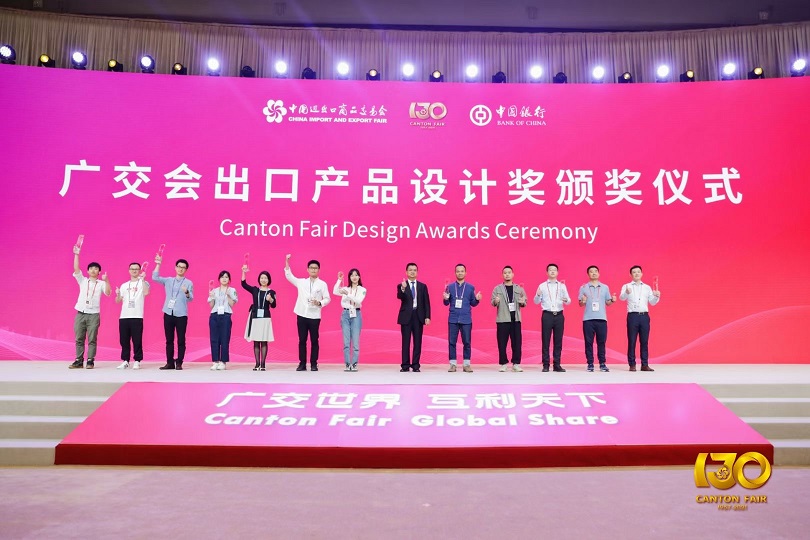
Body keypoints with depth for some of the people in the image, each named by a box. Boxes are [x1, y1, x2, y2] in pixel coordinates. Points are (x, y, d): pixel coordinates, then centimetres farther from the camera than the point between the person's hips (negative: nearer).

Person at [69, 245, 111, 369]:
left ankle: (90, 361, 1)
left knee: (92, 339, -2)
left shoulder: (101, 283, 8)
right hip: (81, 313, 2)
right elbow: (76, 269, 0)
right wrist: (76, 254, -8)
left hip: (94, 314, -2)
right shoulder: (82, 281, 13)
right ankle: (79, 361, 8)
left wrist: (106, 280, -22)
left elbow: (108, 293, -9)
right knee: (79, 339, 4)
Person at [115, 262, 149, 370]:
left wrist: (142, 279, -24)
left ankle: (137, 361, 4)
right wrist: (118, 294, -5)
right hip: (124, 317, 4)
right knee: (124, 340, 6)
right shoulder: (124, 286, 18)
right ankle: (125, 361, 14)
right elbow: (118, 301, 16)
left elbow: (146, 292, -17)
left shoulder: (143, 283, 5)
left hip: (137, 317, -4)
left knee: (137, 340, -3)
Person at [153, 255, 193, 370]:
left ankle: (179, 363, 3)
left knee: (181, 340, -2)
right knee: (169, 340, 6)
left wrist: (186, 293, -29)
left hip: (181, 315, -3)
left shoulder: (188, 283, 3)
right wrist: (158, 264, -8)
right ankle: (170, 363, 11)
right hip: (168, 314, 3)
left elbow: (191, 299, -7)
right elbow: (155, 278, 1)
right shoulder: (168, 281, 12)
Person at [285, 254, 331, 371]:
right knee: (302, 340, 4)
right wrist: (287, 262, 2)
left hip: (314, 316, -2)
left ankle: (313, 364, 8)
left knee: (314, 341, 1)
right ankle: (302, 363, 10)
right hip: (302, 315, 2)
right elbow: (289, 276, 11)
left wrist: (319, 303, -19)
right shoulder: (301, 282, 11)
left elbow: (327, 298, 0)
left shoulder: (322, 284, 4)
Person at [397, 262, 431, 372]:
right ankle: (405, 365, 7)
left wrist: (427, 317, -2)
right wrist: (403, 288, -36)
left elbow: (426, 303, 7)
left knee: (417, 342, 2)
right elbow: (399, 297, -16)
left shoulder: (422, 286, 10)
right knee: (405, 342, 2)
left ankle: (416, 365, 7)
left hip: (418, 316, 1)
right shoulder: (401, 286, 4)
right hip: (406, 316, -1)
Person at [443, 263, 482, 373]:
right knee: (452, 342, 1)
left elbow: (473, 303, 9)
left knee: (467, 342, 1)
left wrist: (477, 299, -12)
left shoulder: (470, 287, 7)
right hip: (453, 319, 0)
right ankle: (453, 364, 9)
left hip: (466, 319, 0)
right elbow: (446, 303, 7)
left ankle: (467, 364, 10)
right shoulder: (450, 287, 6)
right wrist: (446, 299, -15)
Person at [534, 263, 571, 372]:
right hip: (547, 315, -2)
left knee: (558, 340, 3)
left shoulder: (562, 286, 10)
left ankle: (557, 364, 9)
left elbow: (568, 301, 5)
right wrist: (538, 295, -19)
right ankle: (546, 365, 3)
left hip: (559, 315, 2)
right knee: (546, 340, -1)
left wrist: (566, 300, -19)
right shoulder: (542, 286, 6)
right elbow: (536, 302, 2)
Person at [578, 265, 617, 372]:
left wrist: (612, 300, -8)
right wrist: (583, 301, -16)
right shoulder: (583, 288, 6)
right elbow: (580, 304, 6)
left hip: (601, 319, 1)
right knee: (588, 342, 0)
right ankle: (590, 364, 7)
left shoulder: (605, 287, 12)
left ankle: (602, 364, 11)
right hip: (588, 319, -1)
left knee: (602, 342, 3)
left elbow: (608, 303, 13)